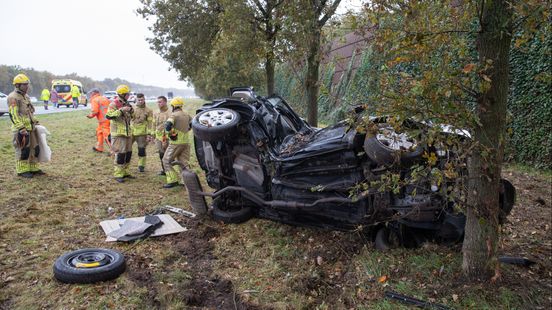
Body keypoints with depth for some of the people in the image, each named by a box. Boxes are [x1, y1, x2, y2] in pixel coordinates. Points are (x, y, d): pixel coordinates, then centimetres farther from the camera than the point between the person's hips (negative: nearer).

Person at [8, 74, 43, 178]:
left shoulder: (26, 96, 17)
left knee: (34, 148, 11)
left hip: (31, 128, 9)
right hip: (21, 129, -9)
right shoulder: (13, 97, -11)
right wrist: (22, 128, -24)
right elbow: (14, 115, -18)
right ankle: (22, 170, 5)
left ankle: (33, 168, 21)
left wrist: (36, 122, 21)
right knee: (23, 150, -4)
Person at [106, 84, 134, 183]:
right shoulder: (114, 104, -11)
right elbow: (109, 116, -24)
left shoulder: (126, 104, 14)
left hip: (128, 132, 8)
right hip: (118, 133, -8)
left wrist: (131, 111, 2)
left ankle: (125, 172, 24)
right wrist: (121, 110, -27)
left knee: (128, 153, 12)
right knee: (120, 153, -8)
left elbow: (130, 117, 23)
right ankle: (118, 174, 0)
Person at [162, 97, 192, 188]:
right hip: (185, 142, 7)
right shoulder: (186, 115, 12)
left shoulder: (174, 115, -11)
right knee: (183, 162, 11)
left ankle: (173, 180, 1)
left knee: (167, 161, 5)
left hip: (176, 142, -7)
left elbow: (168, 125, -26)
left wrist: (171, 134, -12)